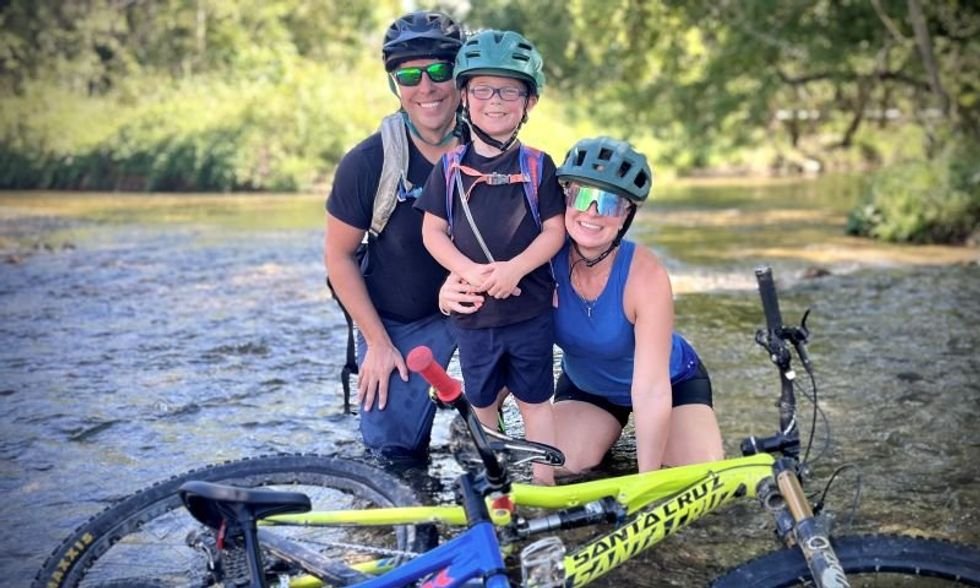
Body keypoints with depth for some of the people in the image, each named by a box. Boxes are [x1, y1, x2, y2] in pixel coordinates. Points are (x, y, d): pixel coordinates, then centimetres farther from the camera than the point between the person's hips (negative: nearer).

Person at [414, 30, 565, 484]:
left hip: (529, 308, -1)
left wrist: (513, 268, -20)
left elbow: (554, 231, -5)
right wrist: (469, 271, -17)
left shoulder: (538, 166, -3)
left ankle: (544, 484, 18)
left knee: (534, 399, 8)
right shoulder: (450, 167, 0)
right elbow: (433, 232, -1)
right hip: (472, 310, 2)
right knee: (482, 401, 15)